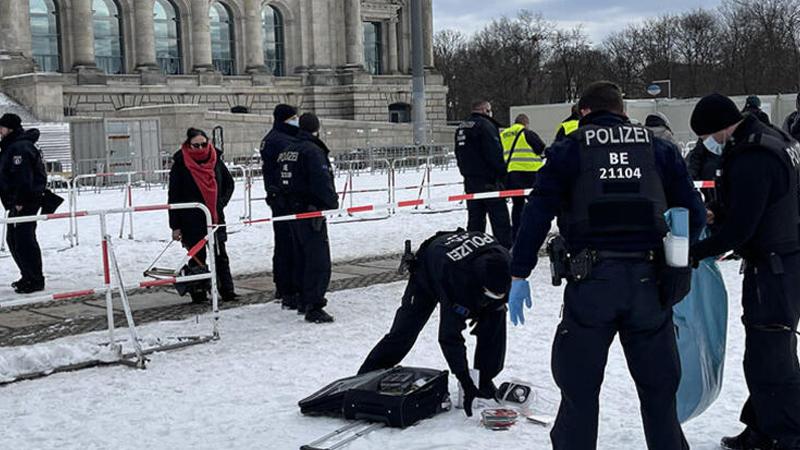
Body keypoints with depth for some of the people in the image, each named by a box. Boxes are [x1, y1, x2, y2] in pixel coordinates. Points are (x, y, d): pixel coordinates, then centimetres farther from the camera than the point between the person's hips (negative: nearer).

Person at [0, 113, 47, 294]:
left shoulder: (20, 147, -17)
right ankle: (28, 277, 24)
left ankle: (35, 281, -3)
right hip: (17, 201, 11)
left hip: (25, 202, -11)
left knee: (24, 240, -9)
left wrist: (20, 201, -23)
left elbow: (24, 177, -24)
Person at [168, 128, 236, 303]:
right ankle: (198, 293, 10)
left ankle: (227, 290, 11)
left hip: (216, 216, 4)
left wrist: (222, 202, 4)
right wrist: (175, 226, -8)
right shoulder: (180, 164, -7)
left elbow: (229, 183, 19)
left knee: (220, 256, 6)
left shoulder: (216, 160, 3)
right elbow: (174, 197, -6)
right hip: (192, 221, -3)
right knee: (198, 257, 2)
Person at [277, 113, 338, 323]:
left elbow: (281, 181, 17)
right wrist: (333, 202, -9)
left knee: (300, 256, 17)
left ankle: (303, 301, 26)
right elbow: (322, 180, -21)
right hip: (311, 212, -9)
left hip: (292, 211, 9)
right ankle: (314, 307, -11)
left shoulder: (287, 151, 12)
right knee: (319, 259, -8)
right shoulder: (313, 151, -16)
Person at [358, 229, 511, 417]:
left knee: (496, 316, -16)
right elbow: (450, 336, -43)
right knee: (403, 332, -7)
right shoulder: (455, 280, -48)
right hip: (428, 272, -4)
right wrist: (466, 383, -43)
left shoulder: (504, 262, -33)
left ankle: (485, 380, 0)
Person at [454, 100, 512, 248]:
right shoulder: (485, 125, -13)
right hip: (489, 180, -8)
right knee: (500, 219, -5)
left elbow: (459, 155, 21)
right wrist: (503, 173, -11)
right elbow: (495, 154, -18)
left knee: (475, 219, 11)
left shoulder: (461, 127, 15)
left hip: (470, 181, 8)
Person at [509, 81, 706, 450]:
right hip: (648, 281, 2)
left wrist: (519, 275, 1)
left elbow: (537, 213, -2)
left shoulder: (568, 149, 7)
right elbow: (694, 212, 11)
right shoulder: (659, 148, 12)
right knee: (659, 390, 16)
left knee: (579, 390, 9)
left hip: (590, 283, -2)